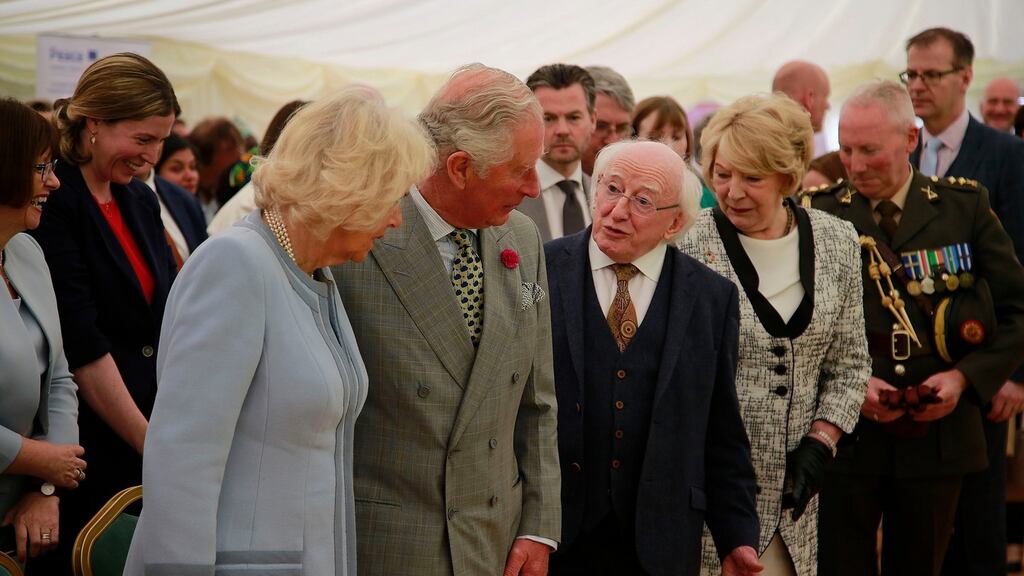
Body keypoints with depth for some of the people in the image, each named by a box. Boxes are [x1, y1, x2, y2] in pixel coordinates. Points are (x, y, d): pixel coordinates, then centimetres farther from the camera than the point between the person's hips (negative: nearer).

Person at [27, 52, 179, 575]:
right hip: (90, 449, -7)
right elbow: (83, 346, -16)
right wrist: (153, 447, -13)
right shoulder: (51, 203, -12)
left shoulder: (140, 201, 12)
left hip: (148, 433, 7)